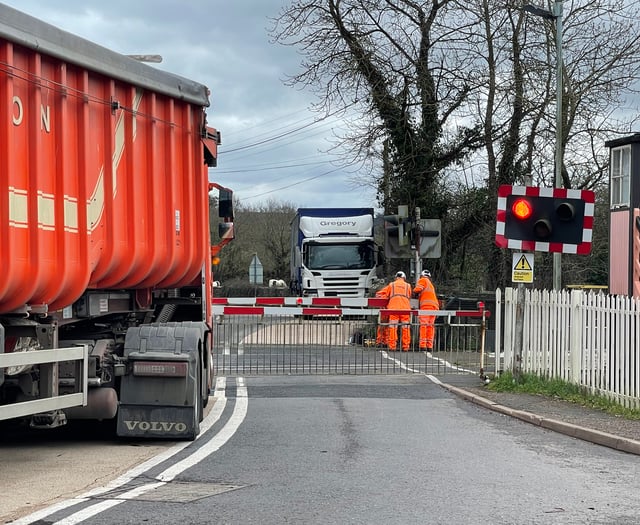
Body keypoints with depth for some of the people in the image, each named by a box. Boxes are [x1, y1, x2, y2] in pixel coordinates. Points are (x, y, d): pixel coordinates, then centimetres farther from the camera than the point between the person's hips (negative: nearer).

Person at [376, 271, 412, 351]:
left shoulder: (391, 285, 20)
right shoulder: (408, 285, 22)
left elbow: (380, 294, 18)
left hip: (393, 307, -1)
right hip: (405, 308, 1)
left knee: (392, 327, -2)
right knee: (406, 327, 3)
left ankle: (392, 346, -7)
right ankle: (405, 346, 1)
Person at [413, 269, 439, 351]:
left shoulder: (422, 280, 13)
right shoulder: (431, 284, 35)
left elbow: (418, 289, -3)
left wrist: (415, 293, 16)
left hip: (426, 304, -7)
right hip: (435, 305, 7)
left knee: (423, 325, -13)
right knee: (430, 326, 5)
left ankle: (423, 345, -22)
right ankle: (430, 346, -1)